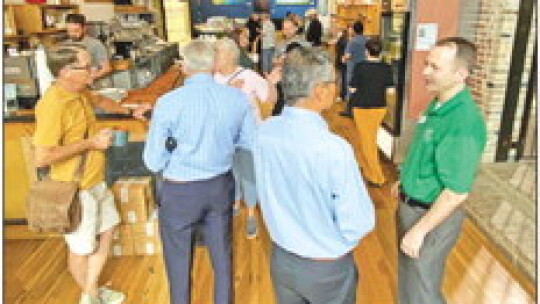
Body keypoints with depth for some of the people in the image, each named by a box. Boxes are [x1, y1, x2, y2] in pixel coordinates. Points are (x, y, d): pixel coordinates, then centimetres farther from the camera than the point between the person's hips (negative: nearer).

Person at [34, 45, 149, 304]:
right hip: (76, 189, -9)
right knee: (81, 248, 11)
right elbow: (42, 158, -28)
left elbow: (100, 102, 27)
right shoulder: (53, 105, -26)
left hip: (96, 181, 9)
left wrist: (130, 112, 23)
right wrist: (90, 143, -24)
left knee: (107, 230, 21)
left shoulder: (80, 92, 1)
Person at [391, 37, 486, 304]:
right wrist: (405, 182, 25)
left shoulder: (464, 122, -28)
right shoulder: (438, 104, 0)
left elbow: (457, 192, -27)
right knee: (407, 280, 27)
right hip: (411, 205, 8)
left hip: (433, 215, -8)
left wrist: (419, 230, -22)